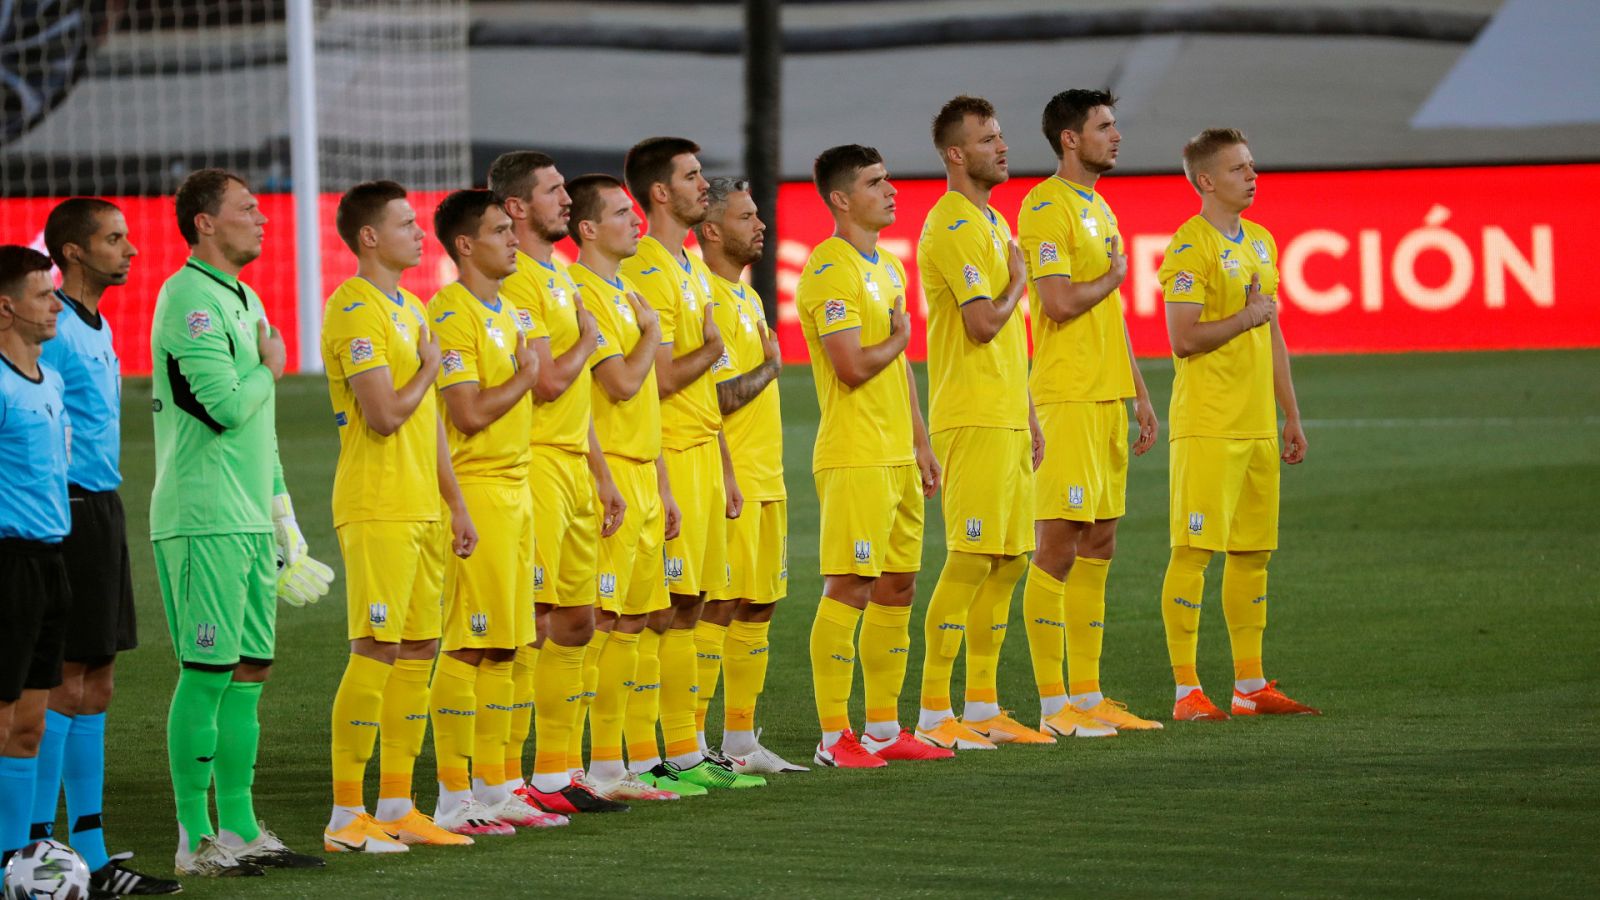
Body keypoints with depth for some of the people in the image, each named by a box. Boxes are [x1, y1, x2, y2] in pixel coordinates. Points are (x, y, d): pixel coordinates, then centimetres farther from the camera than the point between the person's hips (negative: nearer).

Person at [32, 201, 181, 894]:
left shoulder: (97, 328, 17)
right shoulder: (52, 330, -14)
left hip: (102, 508, 10)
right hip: (68, 513, -10)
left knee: (96, 682, 11)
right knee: (64, 682, -8)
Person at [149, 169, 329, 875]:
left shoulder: (242, 299, 19)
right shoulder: (189, 298, -13)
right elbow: (225, 405, -22)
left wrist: (279, 509, 23)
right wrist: (269, 367, -3)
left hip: (249, 518, 9)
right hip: (204, 518, -9)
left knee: (249, 671, 9)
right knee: (207, 674, -8)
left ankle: (239, 829, 14)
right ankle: (195, 839, -5)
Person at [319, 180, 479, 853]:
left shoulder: (409, 309, 18)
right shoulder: (356, 311, -13)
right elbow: (385, 414, -21)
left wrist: (455, 504, 19)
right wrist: (428, 368, -4)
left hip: (421, 509, 9)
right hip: (377, 511, -9)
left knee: (418, 651, 10)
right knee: (375, 652, -10)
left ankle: (396, 808, 16)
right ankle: (346, 817, -7)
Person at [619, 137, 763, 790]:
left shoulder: (692, 268, 17)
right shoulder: (649, 272, -13)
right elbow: (662, 379, -19)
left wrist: (725, 468, 20)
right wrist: (713, 347, -3)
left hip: (703, 449, 9)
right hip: (670, 455, -9)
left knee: (694, 605, 10)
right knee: (674, 609, -7)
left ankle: (693, 746, 13)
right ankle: (681, 755, -5)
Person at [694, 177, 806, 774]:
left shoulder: (746, 296, 18)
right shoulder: (708, 300, -14)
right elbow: (723, 397, -21)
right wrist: (770, 366, -5)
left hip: (764, 478, 10)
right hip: (728, 478, -10)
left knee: (758, 606, 11)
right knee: (719, 606, -9)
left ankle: (740, 739, 18)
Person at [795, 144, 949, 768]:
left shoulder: (887, 266, 17)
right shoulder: (832, 271, -14)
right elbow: (853, 366, -22)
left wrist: (921, 445, 20)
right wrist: (897, 340, -4)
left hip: (896, 455, 9)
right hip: (855, 458, -9)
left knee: (897, 587, 11)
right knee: (849, 588, -8)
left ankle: (884, 728, 19)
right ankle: (834, 737, -5)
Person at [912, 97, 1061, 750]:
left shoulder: (994, 224, 18)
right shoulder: (952, 227, -13)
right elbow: (983, 322, -22)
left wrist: (1029, 417, 20)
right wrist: (1019, 281, -3)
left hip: (1007, 419, 9)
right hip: (972, 420, -9)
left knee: (1009, 561, 10)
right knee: (970, 561, -10)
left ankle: (982, 708, 16)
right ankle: (934, 714, -6)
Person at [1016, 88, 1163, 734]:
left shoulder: (1099, 208, 18)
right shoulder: (1046, 207, -11)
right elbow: (1060, 303, -22)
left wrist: (1139, 393, 19)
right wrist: (1114, 276, -4)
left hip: (1108, 396, 9)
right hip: (1069, 397, -9)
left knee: (1098, 545, 10)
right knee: (1060, 544, -7)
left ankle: (1087, 695, 14)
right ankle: (1054, 704, -5)